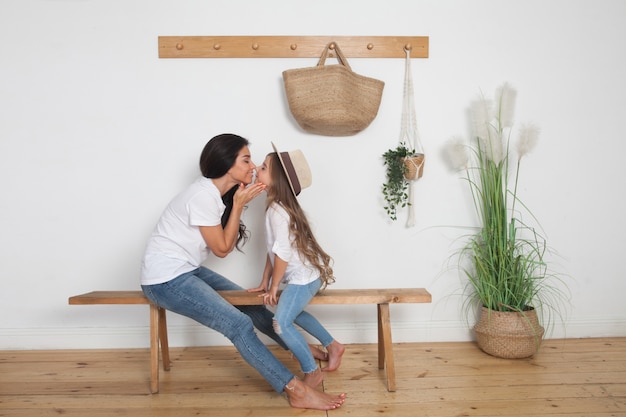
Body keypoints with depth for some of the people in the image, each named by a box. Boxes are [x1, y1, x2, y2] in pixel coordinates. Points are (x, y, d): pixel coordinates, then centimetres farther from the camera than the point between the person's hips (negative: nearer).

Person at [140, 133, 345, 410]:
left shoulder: (219, 194, 6)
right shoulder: (203, 195, -22)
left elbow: (226, 242, 2)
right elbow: (222, 248, -15)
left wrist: (238, 202, -5)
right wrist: (238, 205, -15)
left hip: (187, 271, 9)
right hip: (165, 279, -9)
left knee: (250, 305, 10)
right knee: (239, 324, -18)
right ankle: (297, 392, -16)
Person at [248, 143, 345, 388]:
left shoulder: (277, 210, -21)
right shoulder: (277, 206, 10)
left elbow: (282, 253, -22)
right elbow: (272, 250, 13)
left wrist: (273, 287, -11)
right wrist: (264, 282, 15)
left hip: (305, 275, -11)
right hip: (304, 273, 11)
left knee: (281, 323, -17)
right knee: (291, 311, 27)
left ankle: (312, 372, 0)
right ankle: (332, 346, 36)